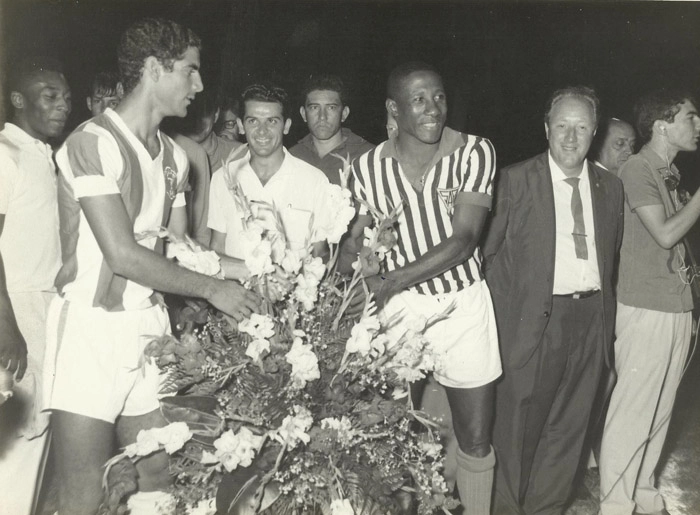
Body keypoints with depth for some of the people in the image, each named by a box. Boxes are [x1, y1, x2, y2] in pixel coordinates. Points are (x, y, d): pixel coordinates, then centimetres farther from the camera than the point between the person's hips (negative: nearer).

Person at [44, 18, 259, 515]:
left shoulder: (174, 156, 11)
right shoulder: (93, 143, -12)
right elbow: (123, 255, -17)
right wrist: (210, 289, -11)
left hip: (150, 324, 7)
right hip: (93, 326, -7)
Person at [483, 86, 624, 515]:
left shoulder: (611, 187, 9)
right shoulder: (516, 180, -4)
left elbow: (612, 256, 14)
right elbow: (493, 252, -4)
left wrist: (606, 314, 8)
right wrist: (505, 316, -7)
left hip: (592, 320, 4)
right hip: (536, 319, -4)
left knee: (569, 426, 13)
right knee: (519, 427, 5)